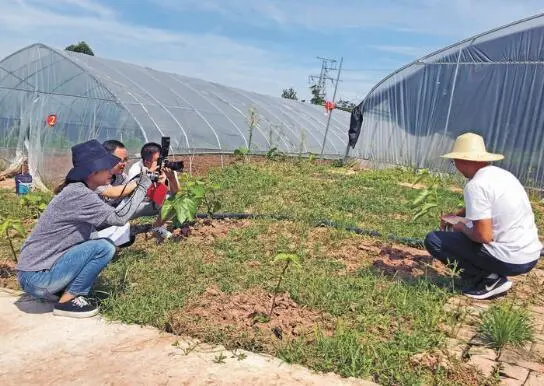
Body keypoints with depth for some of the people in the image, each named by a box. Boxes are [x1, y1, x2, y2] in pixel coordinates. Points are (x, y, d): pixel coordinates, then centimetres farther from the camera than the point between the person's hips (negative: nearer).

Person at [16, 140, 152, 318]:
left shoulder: (79, 190, 9)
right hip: (37, 277, -9)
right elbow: (119, 217, -22)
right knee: (104, 247, -18)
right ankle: (67, 301, -6)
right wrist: (142, 188, -13)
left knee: (99, 244, 12)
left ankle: (58, 290, 12)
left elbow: (110, 216, 9)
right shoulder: (79, 194, -21)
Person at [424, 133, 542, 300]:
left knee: (433, 240, -2)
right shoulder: (501, 174, 9)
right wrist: (455, 216, 17)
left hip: (510, 260, -9)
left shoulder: (475, 185, -19)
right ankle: (492, 274, 13)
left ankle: (489, 279, -4)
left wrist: (460, 226, -2)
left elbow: (483, 236, -21)